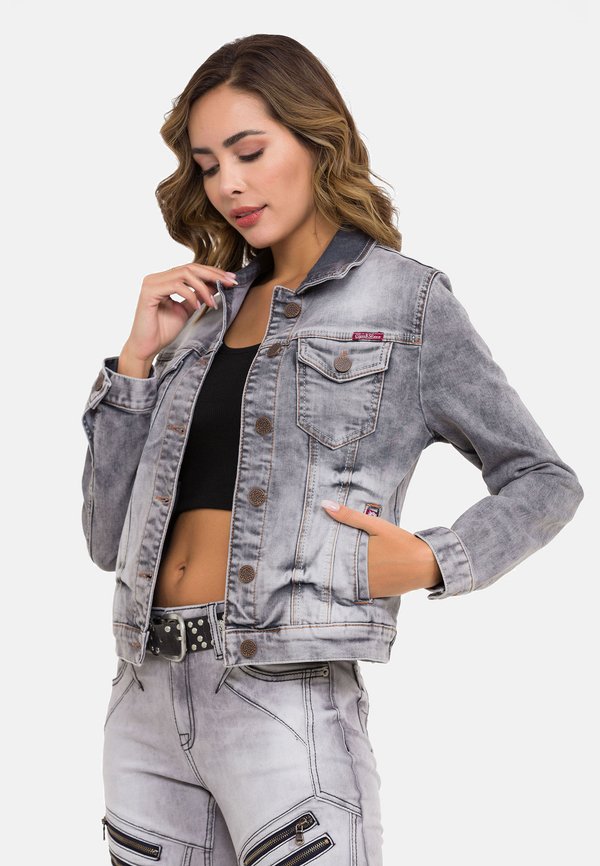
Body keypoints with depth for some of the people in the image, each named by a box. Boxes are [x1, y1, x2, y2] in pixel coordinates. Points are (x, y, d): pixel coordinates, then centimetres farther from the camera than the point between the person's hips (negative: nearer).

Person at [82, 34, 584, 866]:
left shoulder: (407, 299, 2)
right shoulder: (206, 312, 15)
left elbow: (545, 482, 7)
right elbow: (110, 539, 11)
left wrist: (431, 563, -9)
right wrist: (139, 355, 3)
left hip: (283, 692, -5)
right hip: (149, 689, 5)